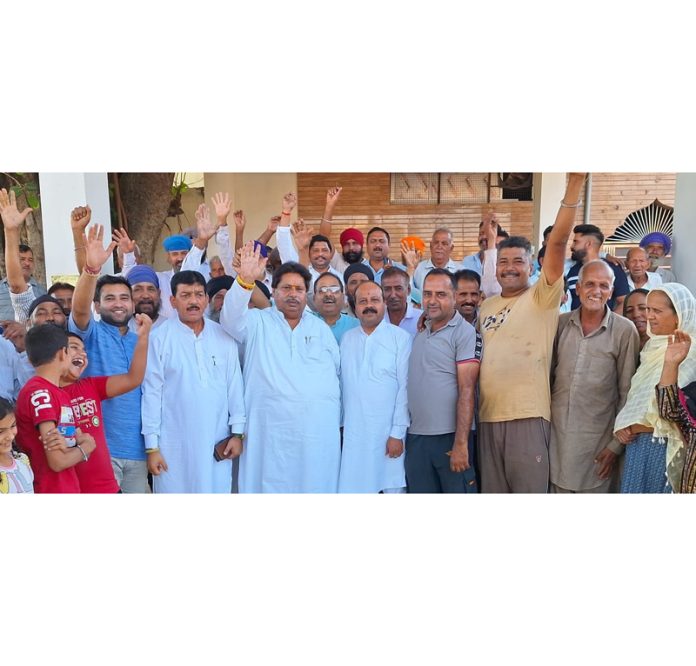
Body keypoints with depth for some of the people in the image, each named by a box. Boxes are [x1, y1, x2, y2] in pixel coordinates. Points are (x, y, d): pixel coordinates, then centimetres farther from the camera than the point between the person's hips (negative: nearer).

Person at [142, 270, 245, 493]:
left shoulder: (224, 336, 3)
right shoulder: (160, 338, -7)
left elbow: (234, 386, 6)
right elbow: (151, 393, -6)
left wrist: (237, 432, 4)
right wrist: (152, 445, -6)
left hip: (217, 442, 3)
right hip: (174, 444, -3)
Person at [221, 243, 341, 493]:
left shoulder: (321, 328, 16)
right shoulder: (257, 322, 6)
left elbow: (337, 370, 17)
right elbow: (231, 318, -15)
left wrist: (337, 420, 12)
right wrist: (245, 280, -31)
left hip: (320, 432, 3)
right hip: (270, 432, -3)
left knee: (316, 486, 7)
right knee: (271, 485, 0)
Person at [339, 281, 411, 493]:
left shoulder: (400, 338, -5)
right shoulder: (347, 339, 9)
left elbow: (405, 388, -7)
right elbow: (342, 385, 12)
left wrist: (398, 433, -10)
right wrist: (339, 425, 10)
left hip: (389, 434, -3)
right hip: (353, 434, 4)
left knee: (393, 487, 2)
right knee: (352, 487, 7)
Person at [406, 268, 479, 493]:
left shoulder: (464, 332, -7)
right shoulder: (418, 333, 13)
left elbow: (467, 390, -13)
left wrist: (460, 443, -18)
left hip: (450, 437, -6)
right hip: (415, 438, 6)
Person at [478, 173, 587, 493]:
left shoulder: (542, 298, -1)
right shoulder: (486, 306, 15)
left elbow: (558, 242, -12)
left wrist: (575, 181, -20)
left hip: (528, 415, -5)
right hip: (488, 416, 5)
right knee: (492, 492, 14)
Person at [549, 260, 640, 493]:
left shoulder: (625, 331, -6)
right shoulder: (561, 323, 2)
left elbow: (627, 393, -4)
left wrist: (617, 444, -4)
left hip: (596, 440, -2)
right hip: (555, 433, 2)